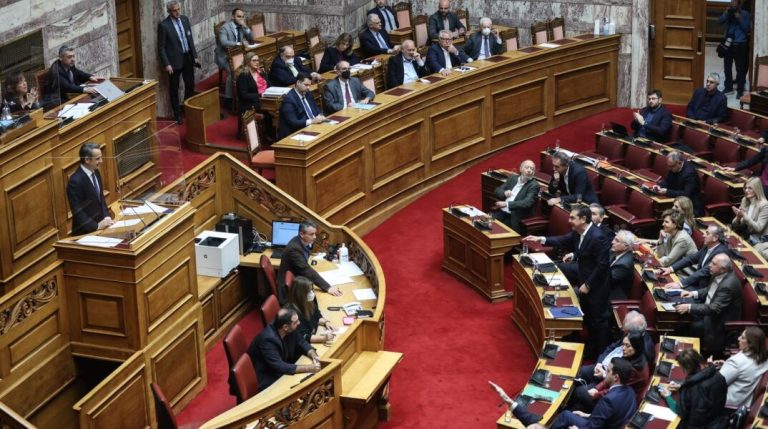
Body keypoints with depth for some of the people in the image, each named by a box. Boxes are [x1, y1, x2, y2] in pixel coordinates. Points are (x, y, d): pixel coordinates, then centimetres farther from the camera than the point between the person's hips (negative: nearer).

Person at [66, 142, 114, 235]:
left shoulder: (95, 173, 4)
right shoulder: (75, 181, -21)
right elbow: (77, 211, -20)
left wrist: (106, 217, 1)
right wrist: (96, 226, -21)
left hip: (100, 226, 7)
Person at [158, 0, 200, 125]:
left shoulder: (185, 19, 3)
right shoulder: (164, 25, -14)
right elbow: (161, 47, -11)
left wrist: (195, 56, 9)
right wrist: (166, 64, -15)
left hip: (187, 58, 5)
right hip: (175, 60, -5)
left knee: (190, 85, 13)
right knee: (174, 89, 7)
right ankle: (177, 114, 19)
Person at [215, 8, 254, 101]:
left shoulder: (242, 27, 7)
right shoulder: (225, 27, -13)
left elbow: (251, 40, 6)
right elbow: (223, 42, -28)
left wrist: (245, 27, -9)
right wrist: (239, 43, -35)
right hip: (225, 56, -6)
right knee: (233, 71, -32)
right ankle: (228, 98, -23)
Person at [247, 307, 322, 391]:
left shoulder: (289, 331, -12)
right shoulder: (268, 339, -33)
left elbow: (302, 342, 4)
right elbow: (279, 367, -35)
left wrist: (313, 355, -17)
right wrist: (308, 368, -35)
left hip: (282, 372, 8)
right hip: (268, 382, -8)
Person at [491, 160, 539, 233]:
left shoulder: (534, 185, -6)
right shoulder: (512, 178, 12)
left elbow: (527, 203, -20)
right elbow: (497, 190, 15)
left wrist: (506, 204, -27)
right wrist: (504, 193, -10)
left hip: (515, 217, -5)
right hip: (501, 211, 6)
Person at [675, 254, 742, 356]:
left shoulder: (728, 285, -31)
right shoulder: (718, 275, -5)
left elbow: (714, 309, -33)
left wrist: (689, 307, -35)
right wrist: (694, 293, -1)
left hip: (721, 321, -9)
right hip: (710, 309, 9)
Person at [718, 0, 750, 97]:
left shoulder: (744, 14, -1)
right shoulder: (728, 12, 9)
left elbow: (746, 28, -8)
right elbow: (719, 22, -1)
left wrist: (739, 18, -17)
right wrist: (725, 14, -15)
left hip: (740, 44, -4)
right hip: (728, 43, 4)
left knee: (740, 68, -6)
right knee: (727, 66, 11)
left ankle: (740, 91, -3)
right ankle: (728, 87, 24)